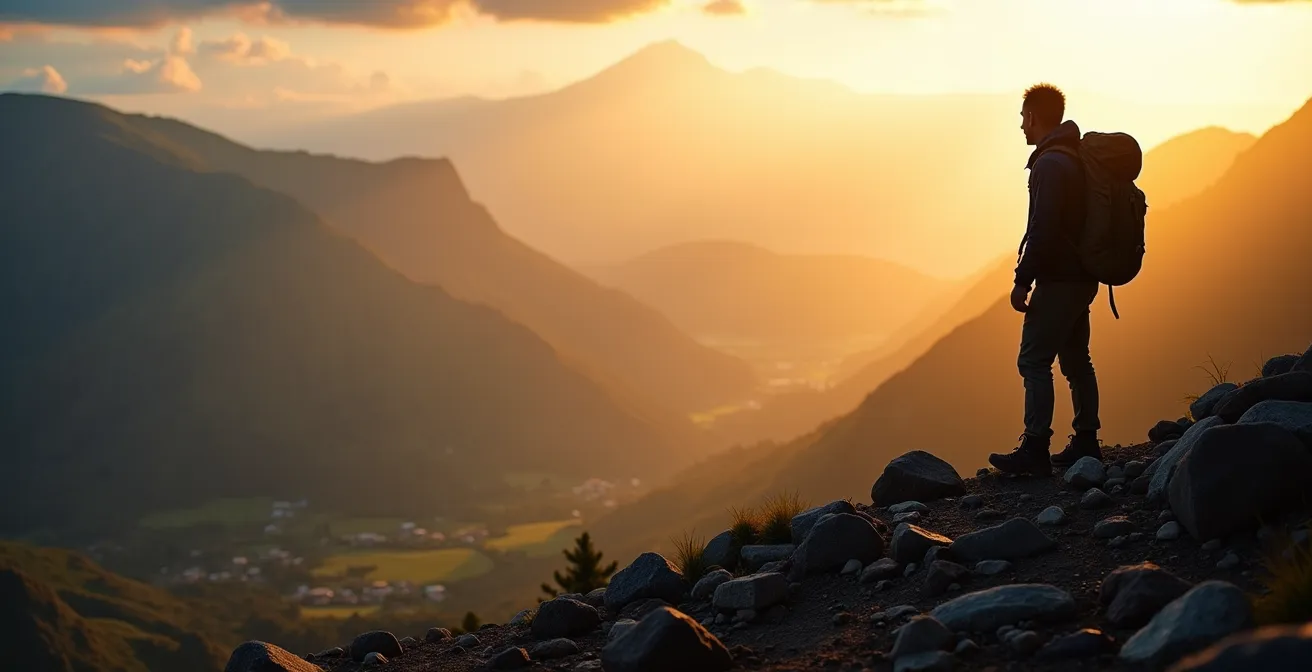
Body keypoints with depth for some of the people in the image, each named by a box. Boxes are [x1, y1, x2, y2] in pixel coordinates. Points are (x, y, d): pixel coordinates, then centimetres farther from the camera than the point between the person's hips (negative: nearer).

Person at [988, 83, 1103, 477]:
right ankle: (1086, 442, 18)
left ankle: (1035, 450, -12)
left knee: (1034, 361, -8)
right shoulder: (1077, 159, 15)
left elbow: (1043, 227, -23)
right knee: (1076, 360, 14)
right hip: (1082, 277, 10)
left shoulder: (1050, 164, -16)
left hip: (1058, 279, -10)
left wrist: (1023, 279, -20)